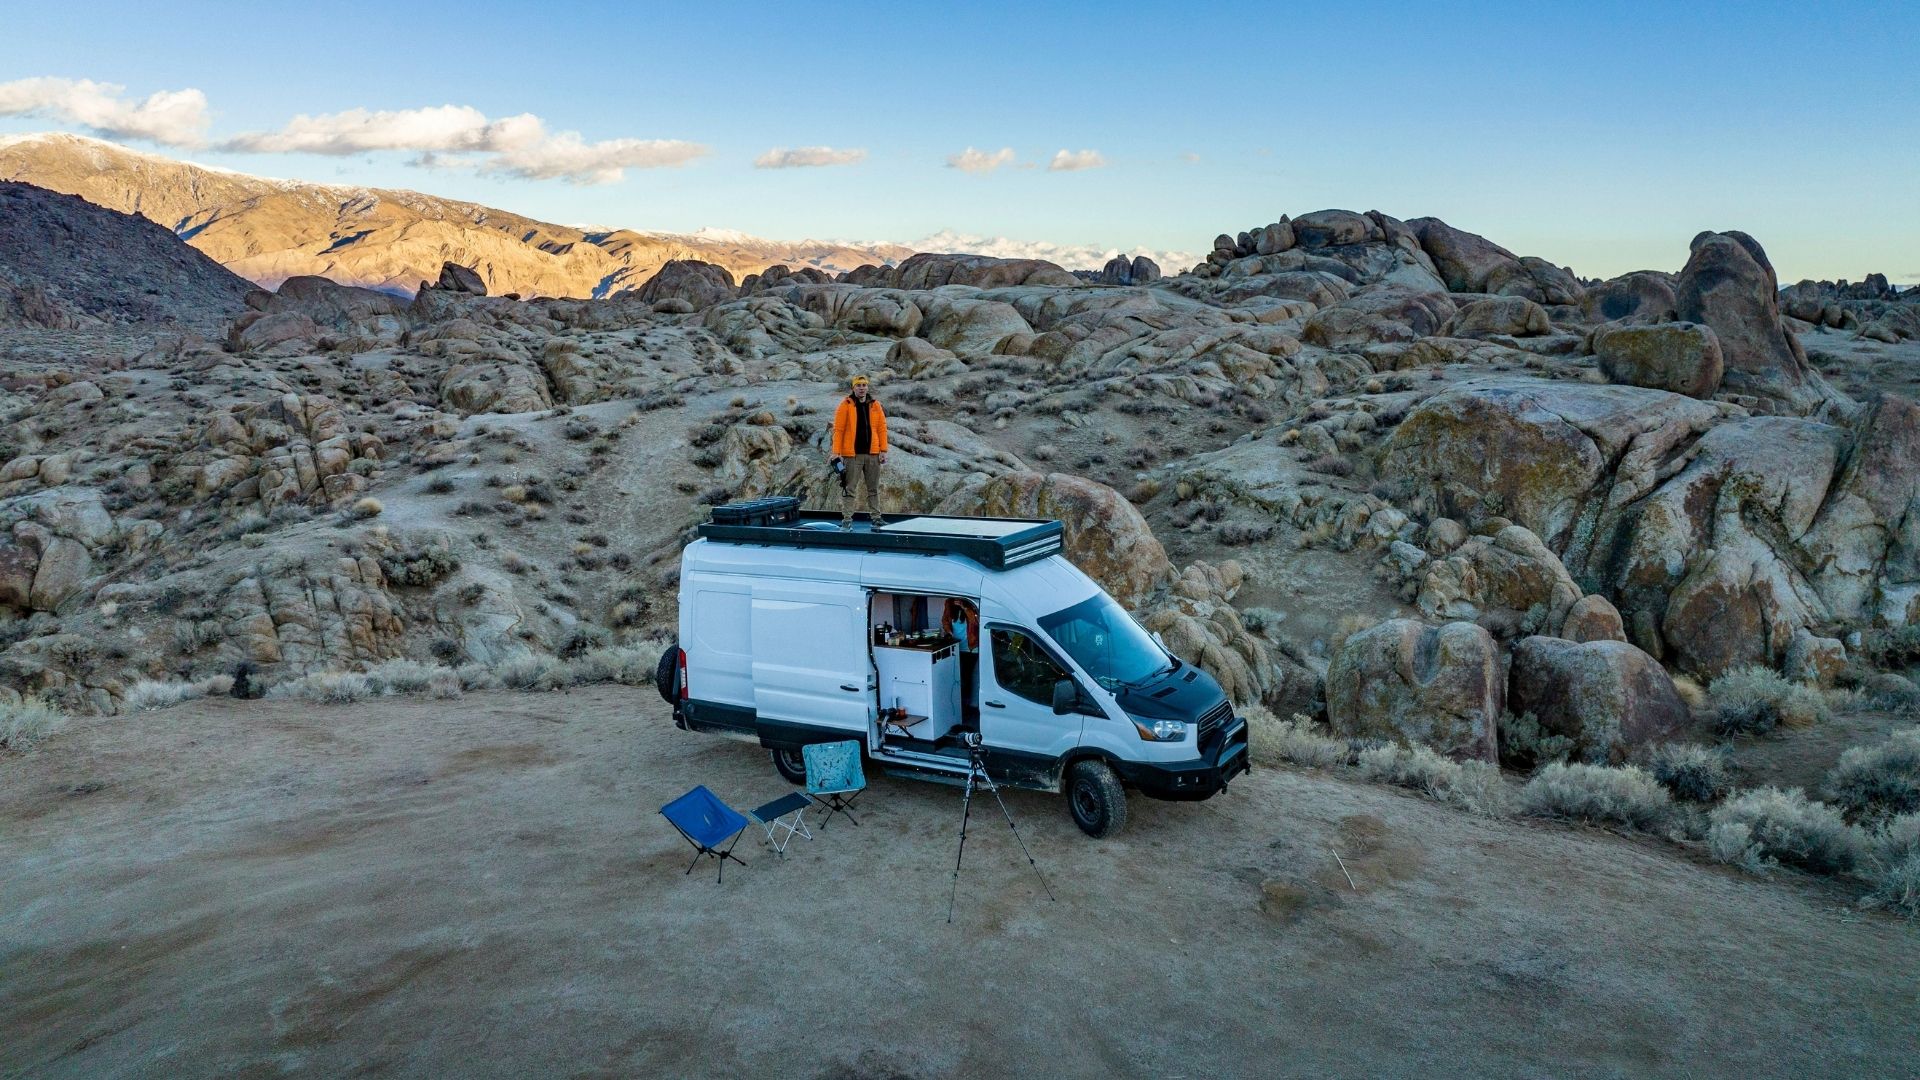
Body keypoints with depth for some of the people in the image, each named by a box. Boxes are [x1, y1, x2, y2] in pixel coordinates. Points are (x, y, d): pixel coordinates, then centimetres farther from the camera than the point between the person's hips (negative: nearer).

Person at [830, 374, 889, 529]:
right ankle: (847, 518, 5)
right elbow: (838, 430, -6)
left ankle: (876, 516, 19)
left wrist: (883, 450, 0)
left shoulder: (875, 406, 7)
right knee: (848, 488, 0)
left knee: (873, 488, 11)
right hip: (852, 454, -3)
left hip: (872, 454, 3)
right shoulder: (846, 406, -3)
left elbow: (882, 428, 7)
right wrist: (836, 452, -12)